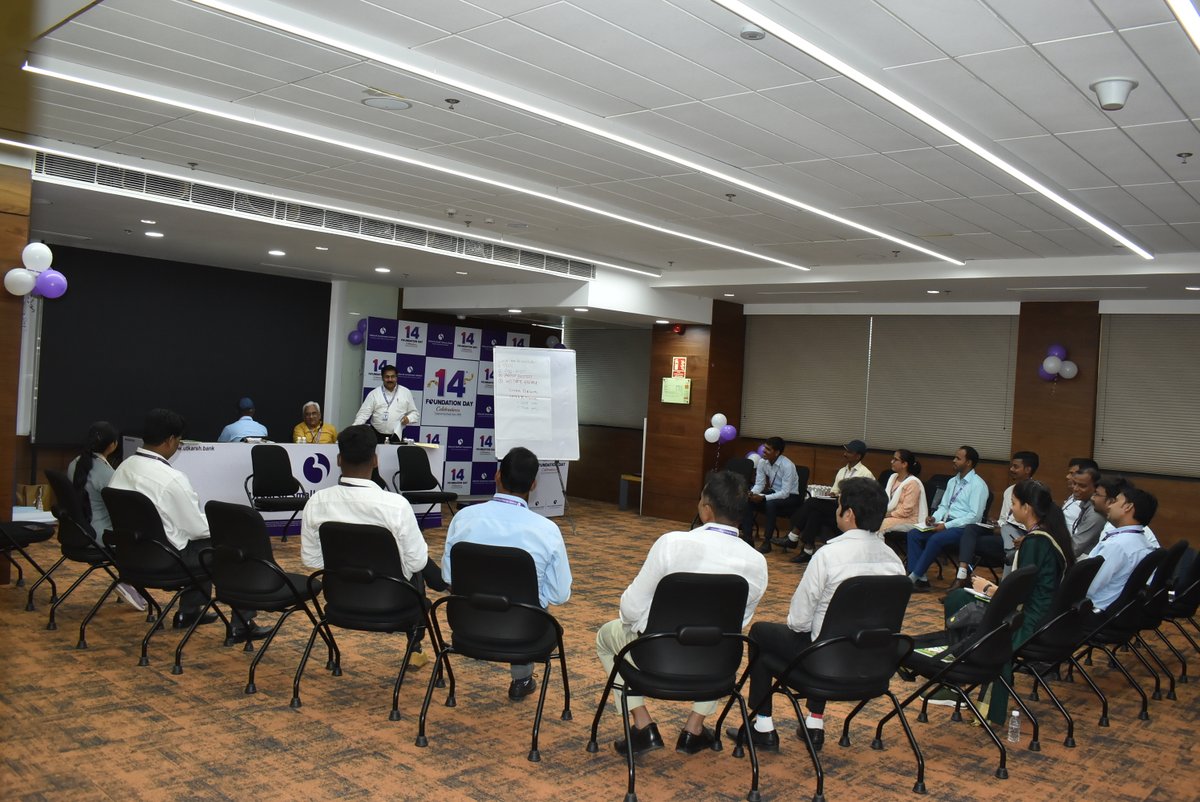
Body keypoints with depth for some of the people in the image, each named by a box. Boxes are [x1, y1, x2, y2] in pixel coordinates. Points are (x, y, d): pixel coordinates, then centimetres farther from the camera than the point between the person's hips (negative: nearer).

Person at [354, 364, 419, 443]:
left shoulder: (406, 393, 8)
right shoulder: (374, 394, 5)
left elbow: (415, 414, 12)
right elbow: (364, 413, -1)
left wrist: (408, 419, -10)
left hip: (397, 437, 0)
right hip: (377, 436, 0)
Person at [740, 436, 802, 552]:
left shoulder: (787, 466, -25)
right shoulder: (762, 462, -6)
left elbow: (785, 493, -27)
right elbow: (759, 485, 0)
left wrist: (763, 498, -33)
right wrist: (751, 493, -23)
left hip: (790, 497, -6)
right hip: (773, 492, 6)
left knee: (770, 504, -36)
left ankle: (767, 542, -25)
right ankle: (747, 538, -11)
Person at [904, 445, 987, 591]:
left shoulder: (977, 485, -10)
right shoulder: (952, 481, 15)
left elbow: (974, 516, -17)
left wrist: (947, 526, -20)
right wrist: (934, 518, -3)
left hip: (964, 528, -8)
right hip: (946, 524, 8)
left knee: (935, 539, -33)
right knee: (913, 534, -12)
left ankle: (913, 578, -24)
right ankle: (920, 579, -17)